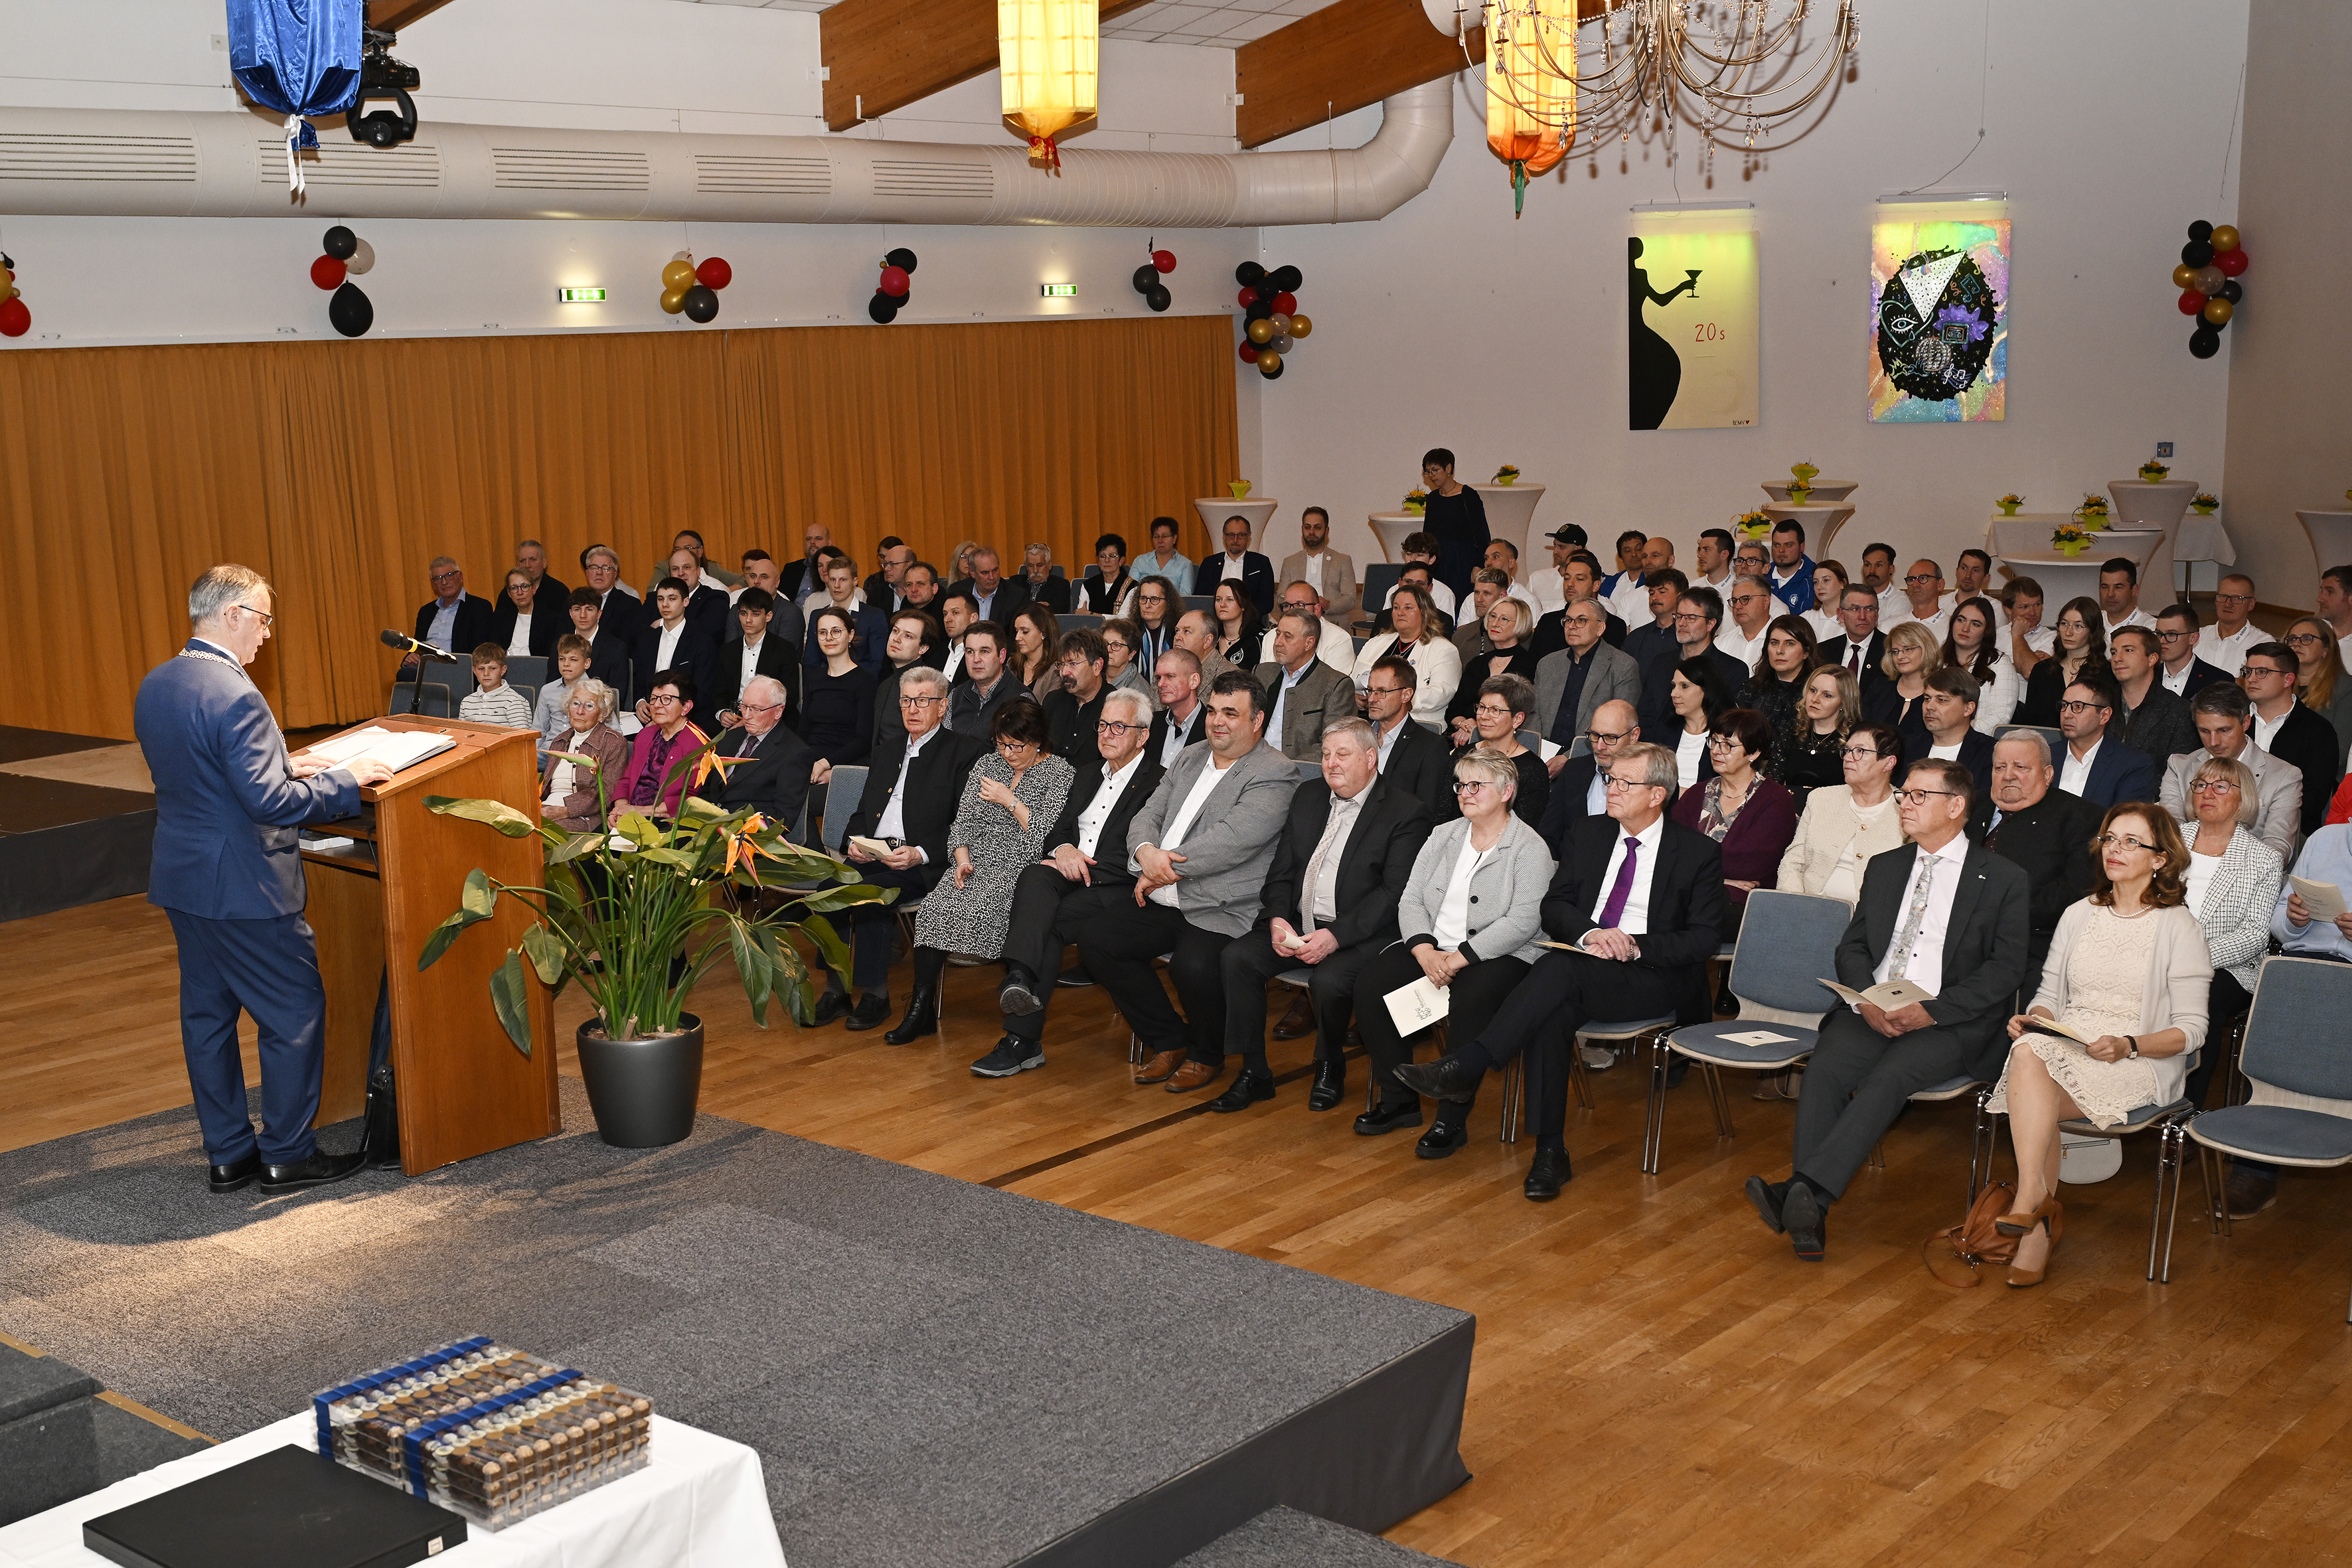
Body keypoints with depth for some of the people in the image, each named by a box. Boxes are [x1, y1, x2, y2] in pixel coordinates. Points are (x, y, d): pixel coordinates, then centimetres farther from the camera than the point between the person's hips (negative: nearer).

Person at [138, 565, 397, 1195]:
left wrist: (284, 765, 15)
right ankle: (287, 1155, 12)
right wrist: (344, 779, -15)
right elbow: (269, 802, -25)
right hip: (243, 887, -9)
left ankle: (228, 1154, 24)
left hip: (181, 880, 9)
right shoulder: (233, 695, -22)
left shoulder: (154, 686, 7)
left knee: (206, 1015, 15)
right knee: (295, 1014, 4)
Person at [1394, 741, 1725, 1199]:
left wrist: (1636, 946, -16)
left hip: (1654, 978, -4)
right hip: (1581, 965, 4)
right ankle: (1551, 1153, -29)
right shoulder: (1590, 833, 16)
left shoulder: (1699, 852, 3)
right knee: (1551, 1014, -33)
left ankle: (1463, 1067, -40)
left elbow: (1704, 938, -2)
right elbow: (1553, 907, 11)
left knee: (1560, 969, -35)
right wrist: (1590, 933, -11)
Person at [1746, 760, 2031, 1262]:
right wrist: (1865, 1000, -7)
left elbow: (2006, 968, -3)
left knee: (1889, 1077, -33)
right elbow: (1853, 947, 16)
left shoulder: (2004, 880, 6)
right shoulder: (1884, 868, 21)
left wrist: (1931, 1010, -15)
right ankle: (1808, 1217, -36)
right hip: (1871, 1010, 4)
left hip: (1950, 1024, -4)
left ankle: (1806, 1189, -44)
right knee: (1824, 1070, -26)